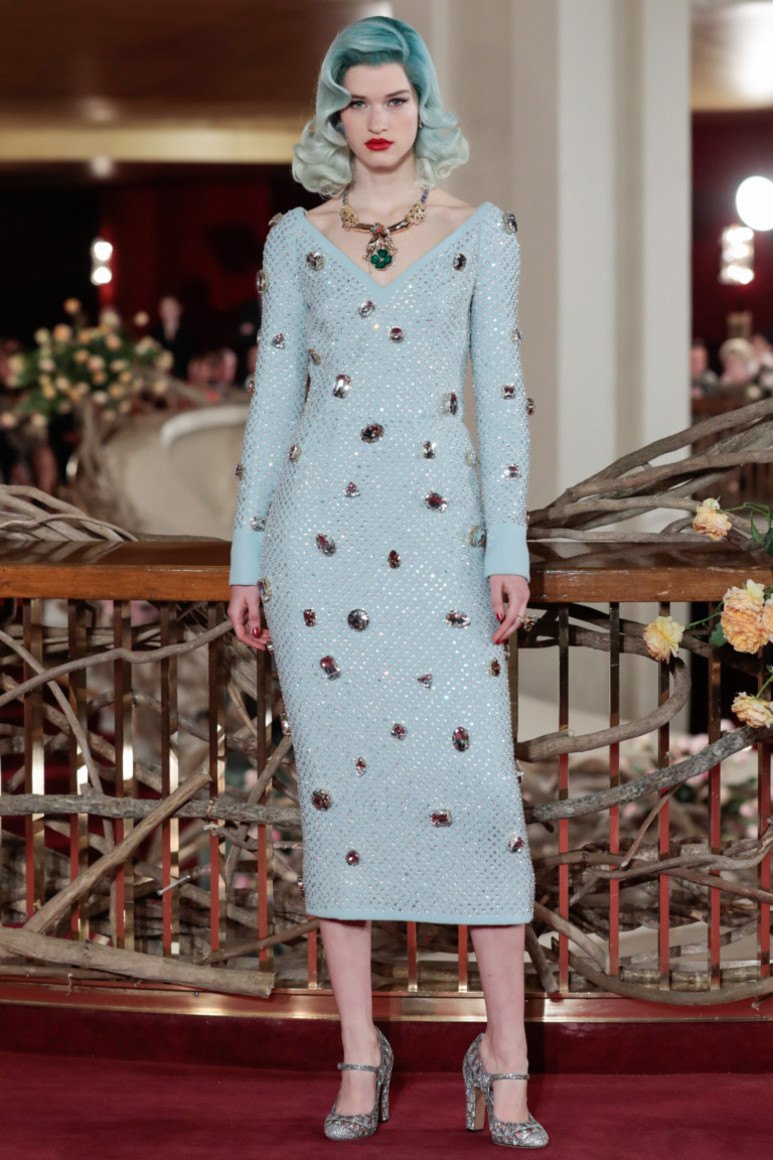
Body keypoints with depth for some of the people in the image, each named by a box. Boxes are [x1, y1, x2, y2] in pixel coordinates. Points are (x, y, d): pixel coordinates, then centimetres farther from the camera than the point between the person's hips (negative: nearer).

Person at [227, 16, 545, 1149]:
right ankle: (360, 1055, 12)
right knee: (337, 779, 2)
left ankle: (506, 1057, 3)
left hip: (440, 527, -1)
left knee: (477, 779, -8)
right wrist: (246, 559, 5)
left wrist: (510, 549, -6)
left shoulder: (481, 232, 6)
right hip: (319, 523, 1)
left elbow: (501, 390, 2)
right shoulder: (296, 240, 9)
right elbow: (273, 397, 9)